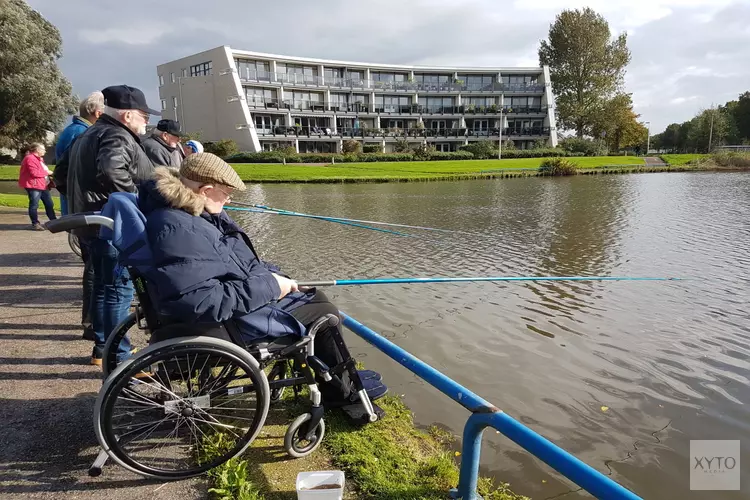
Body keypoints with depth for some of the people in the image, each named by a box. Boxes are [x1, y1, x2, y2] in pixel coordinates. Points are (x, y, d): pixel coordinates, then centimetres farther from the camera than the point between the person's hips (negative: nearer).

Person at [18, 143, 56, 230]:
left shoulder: (39, 159, 21)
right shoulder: (30, 158, -13)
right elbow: (34, 173, -22)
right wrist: (47, 172, -13)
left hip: (43, 185, 10)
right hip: (33, 185, -10)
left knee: (49, 204, 11)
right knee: (34, 205, -4)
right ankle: (35, 223, 2)